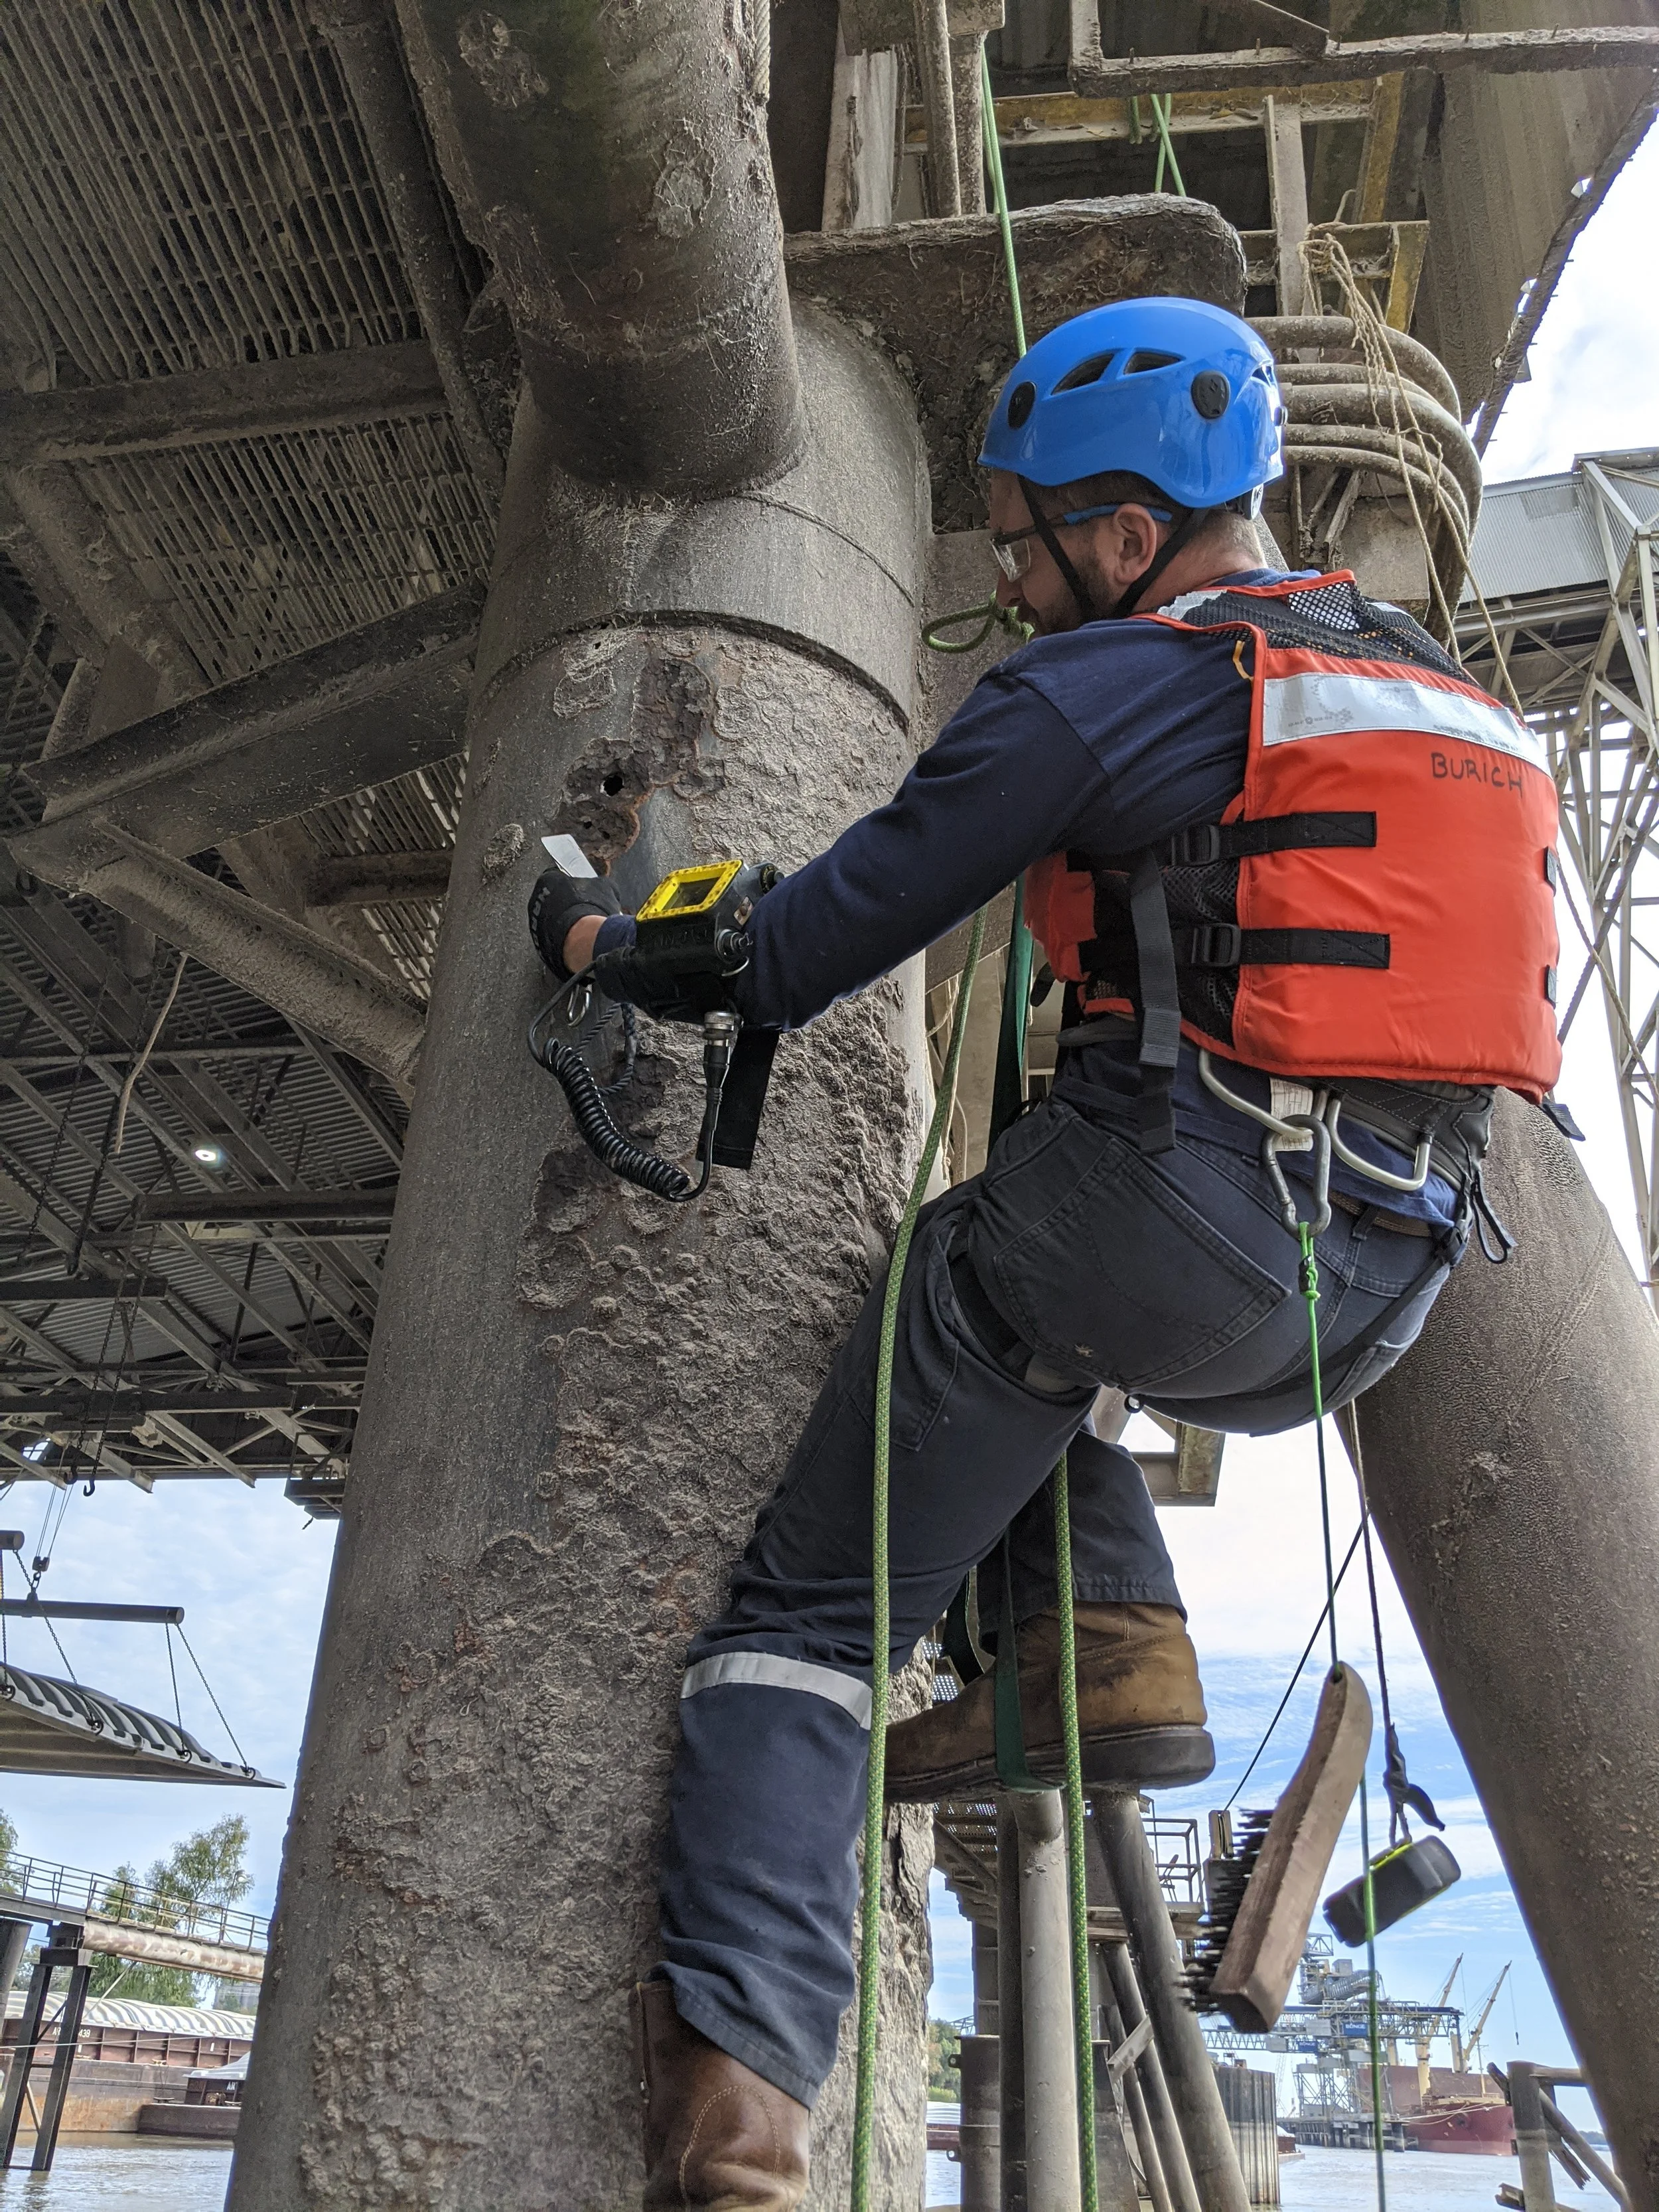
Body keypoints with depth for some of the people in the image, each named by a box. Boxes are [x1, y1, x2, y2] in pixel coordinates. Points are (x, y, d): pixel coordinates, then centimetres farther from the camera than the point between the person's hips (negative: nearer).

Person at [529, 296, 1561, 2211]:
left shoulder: (1104, 681, -3)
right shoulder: (1437, 690, 21)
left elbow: (831, 934, -1)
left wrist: (611, 940, 15)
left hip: (1147, 1205, -8)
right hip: (1379, 1298, 8)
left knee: (805, 1607, 4)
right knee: (1028, 1313, 35)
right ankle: (1111, 1640, 16)